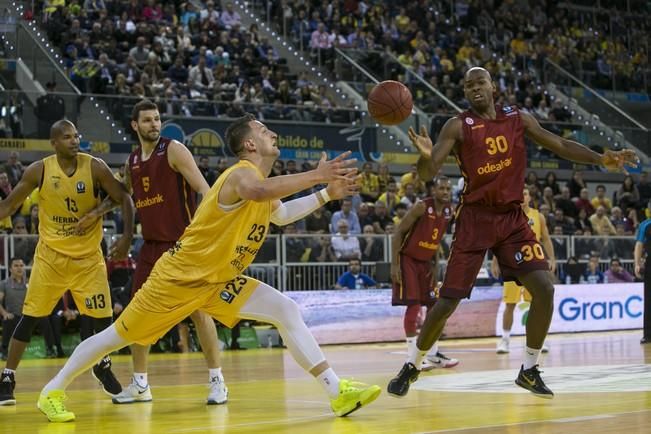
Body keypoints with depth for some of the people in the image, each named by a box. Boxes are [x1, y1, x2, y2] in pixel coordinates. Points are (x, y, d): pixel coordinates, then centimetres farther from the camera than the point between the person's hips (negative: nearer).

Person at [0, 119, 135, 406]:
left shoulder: (95, 167, -10)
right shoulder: (39, 170, -9)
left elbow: (124, 199, -5)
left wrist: (127, 237, -16)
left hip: (88, 256, 1)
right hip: (50, 255, -1)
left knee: (103, 317, 1)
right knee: (29, 318, -4)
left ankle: (103, 367, 29)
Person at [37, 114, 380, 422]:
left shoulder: (261, 180, 6)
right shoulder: (242, 174, -22)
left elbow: (281, 214, 29)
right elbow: (256, 192, -50)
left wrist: (327, 194, 17)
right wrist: (316, 176, -51)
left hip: (219, 281, 8)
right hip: (180, 276, -8)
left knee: (286, 311, -7)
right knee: (120, 335, 2)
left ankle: (336, 391, -9)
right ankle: (53, 390, 19)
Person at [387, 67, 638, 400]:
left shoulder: (518, 118, 4)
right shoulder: (458, 126, -8)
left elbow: (559, 145, 8)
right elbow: (427, 174, -16)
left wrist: (601, 160, -4)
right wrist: (425, 156, -39)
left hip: (512, 217, 3)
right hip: (475, 219, -3)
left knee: (544, 288, -11)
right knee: (448, 301, -6)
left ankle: (529, 370, 6)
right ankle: (412, 366, 15)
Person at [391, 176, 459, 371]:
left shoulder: (449, 212, 0)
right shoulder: (421, 207, -21)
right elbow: (398, 232, -18)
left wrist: (435, 265, 6)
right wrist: (394, 265, -22)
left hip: (426, 261, 8)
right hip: (408, 259, -8)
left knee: (435, 306, 7)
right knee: (413, 306, -13)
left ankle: (433, 354, 16)